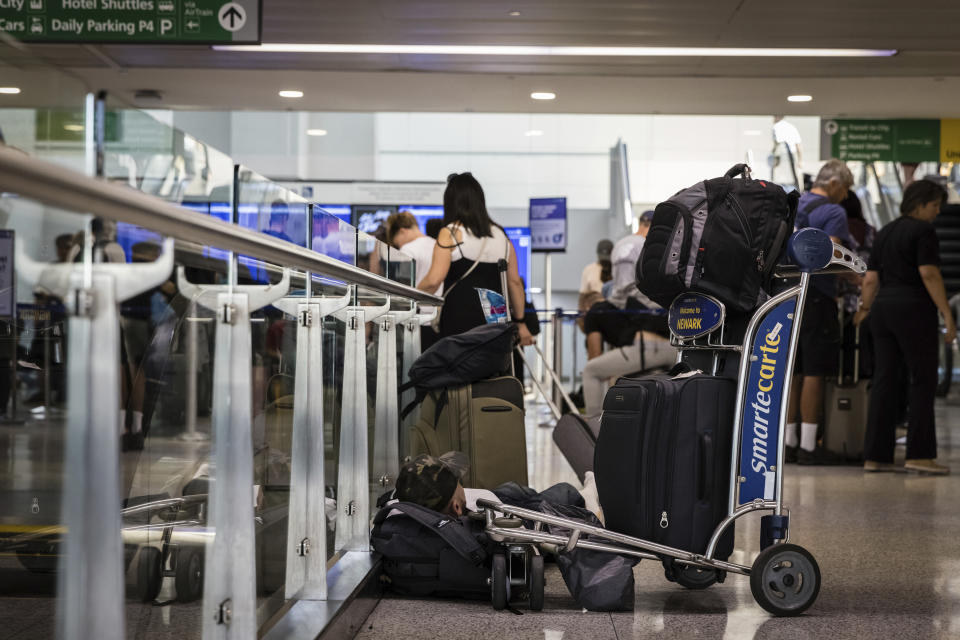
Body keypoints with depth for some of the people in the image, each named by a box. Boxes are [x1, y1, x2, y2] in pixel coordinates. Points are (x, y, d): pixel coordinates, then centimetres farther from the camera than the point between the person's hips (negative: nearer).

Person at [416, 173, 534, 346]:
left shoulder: (450, 233, -2)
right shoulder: (501, 235, 14)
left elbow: (434, 280, -10)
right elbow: (515, 282, 14)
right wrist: (520, 323, 21)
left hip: (460, 320, -5)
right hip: (495, 321, 5)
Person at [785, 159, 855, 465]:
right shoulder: (833, 212, -10)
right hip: (816, 297, -8)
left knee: (793, 371, 11)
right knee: (814, 372, -3)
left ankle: (789, 442, 15)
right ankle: (808, 446, -1)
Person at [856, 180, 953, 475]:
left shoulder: (884, 232, 16)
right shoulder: (923, 230, -6)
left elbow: (870, 279, 15)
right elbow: (929, 274, -15)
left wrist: (865, 308, 26)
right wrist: (947, 315, -15)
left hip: (883, 308, 7)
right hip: (914, 309, -7)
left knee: (884, 381, 6)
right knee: (923, 380, -1)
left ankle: (875, 456, 6)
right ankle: (919, 454, -3)